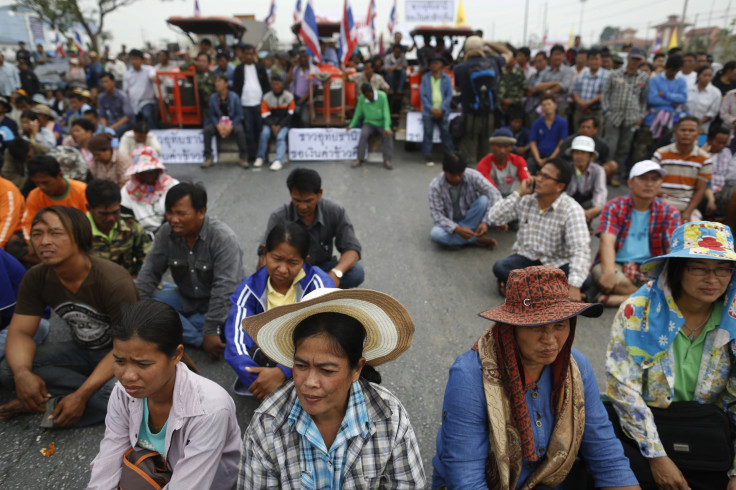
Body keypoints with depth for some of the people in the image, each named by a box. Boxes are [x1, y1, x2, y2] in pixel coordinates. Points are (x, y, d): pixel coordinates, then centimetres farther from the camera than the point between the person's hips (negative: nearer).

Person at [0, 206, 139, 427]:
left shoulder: (114, 282, -28)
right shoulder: (35, 279, -8)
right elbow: (20, 332, -8)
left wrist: (81, 396, -32)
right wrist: (22, 374, -30)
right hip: (82, 351, 6)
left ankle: (54, 403, -12)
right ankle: (102, 394, -17)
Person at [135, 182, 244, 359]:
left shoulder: (224, 238, -26)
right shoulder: (166, 233, -9)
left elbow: (223, 289, -28)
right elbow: (149, 272, -2)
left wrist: (211, 332, -28)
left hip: (221, 303, -5)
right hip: (186, 298, 5)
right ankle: (200, 340, -22)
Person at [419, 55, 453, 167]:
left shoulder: (447, 78, 5)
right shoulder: (425, 78, 6)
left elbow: (449, 95, 2)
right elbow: (422, 95, 1)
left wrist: (441, 109, -10)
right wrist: (431, 109, -9)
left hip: (442, 112, 0)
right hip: (428, 112, 0)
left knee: (446, 134, 2)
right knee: (428, 134, -2)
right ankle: (427, 157, 4)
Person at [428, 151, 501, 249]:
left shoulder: (473, 176, -18)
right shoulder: (435, 185, -20)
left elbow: (494, 194, -23)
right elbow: (436, 214, -20)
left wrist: (485, 222, -35)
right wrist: (457, 229, -36)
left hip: (469, 218, 1)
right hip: (451, 224, -1)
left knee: (484, 200, -27)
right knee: (435, 233, -34)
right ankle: (477, 239, -20)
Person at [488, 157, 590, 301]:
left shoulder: (572, 210, -17)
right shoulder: (526, 199, -4)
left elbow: (580, 250, -27)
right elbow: (494, 217, -8)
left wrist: (574, 286, -39)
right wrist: (519, 193, -15)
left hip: (557, 263, -1)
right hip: (526, 258, 2)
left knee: (584, 280, -31)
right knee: (499, 267, -27)